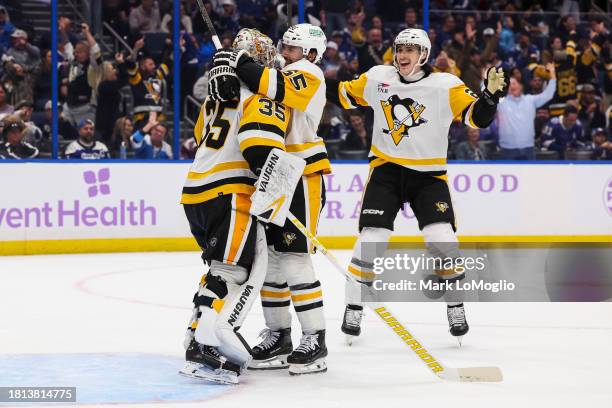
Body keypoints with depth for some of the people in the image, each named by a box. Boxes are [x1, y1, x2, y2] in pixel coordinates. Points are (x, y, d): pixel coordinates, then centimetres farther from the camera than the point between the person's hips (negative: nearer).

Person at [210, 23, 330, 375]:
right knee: (268, 256, 9)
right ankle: (278, 337, 18)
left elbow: (277, 88, -27)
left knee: (294, 257, -11)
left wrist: (237, 62, -21)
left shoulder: (308, 74, -7)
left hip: (301, 178, -9)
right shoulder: (282, 74, 21)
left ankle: (315, 342, -6)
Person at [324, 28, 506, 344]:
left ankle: (455, 306, 8)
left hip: (428, 175, -1)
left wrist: (491, 93, -30)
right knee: (371, 238, -8)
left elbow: (476, 117, -13)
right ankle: (353, 306, 6)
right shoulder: (377, 78, -1)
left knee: (441, 240, -12)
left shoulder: (445, 85, -9)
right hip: (386, 169, 1)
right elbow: (345, 95, 14)